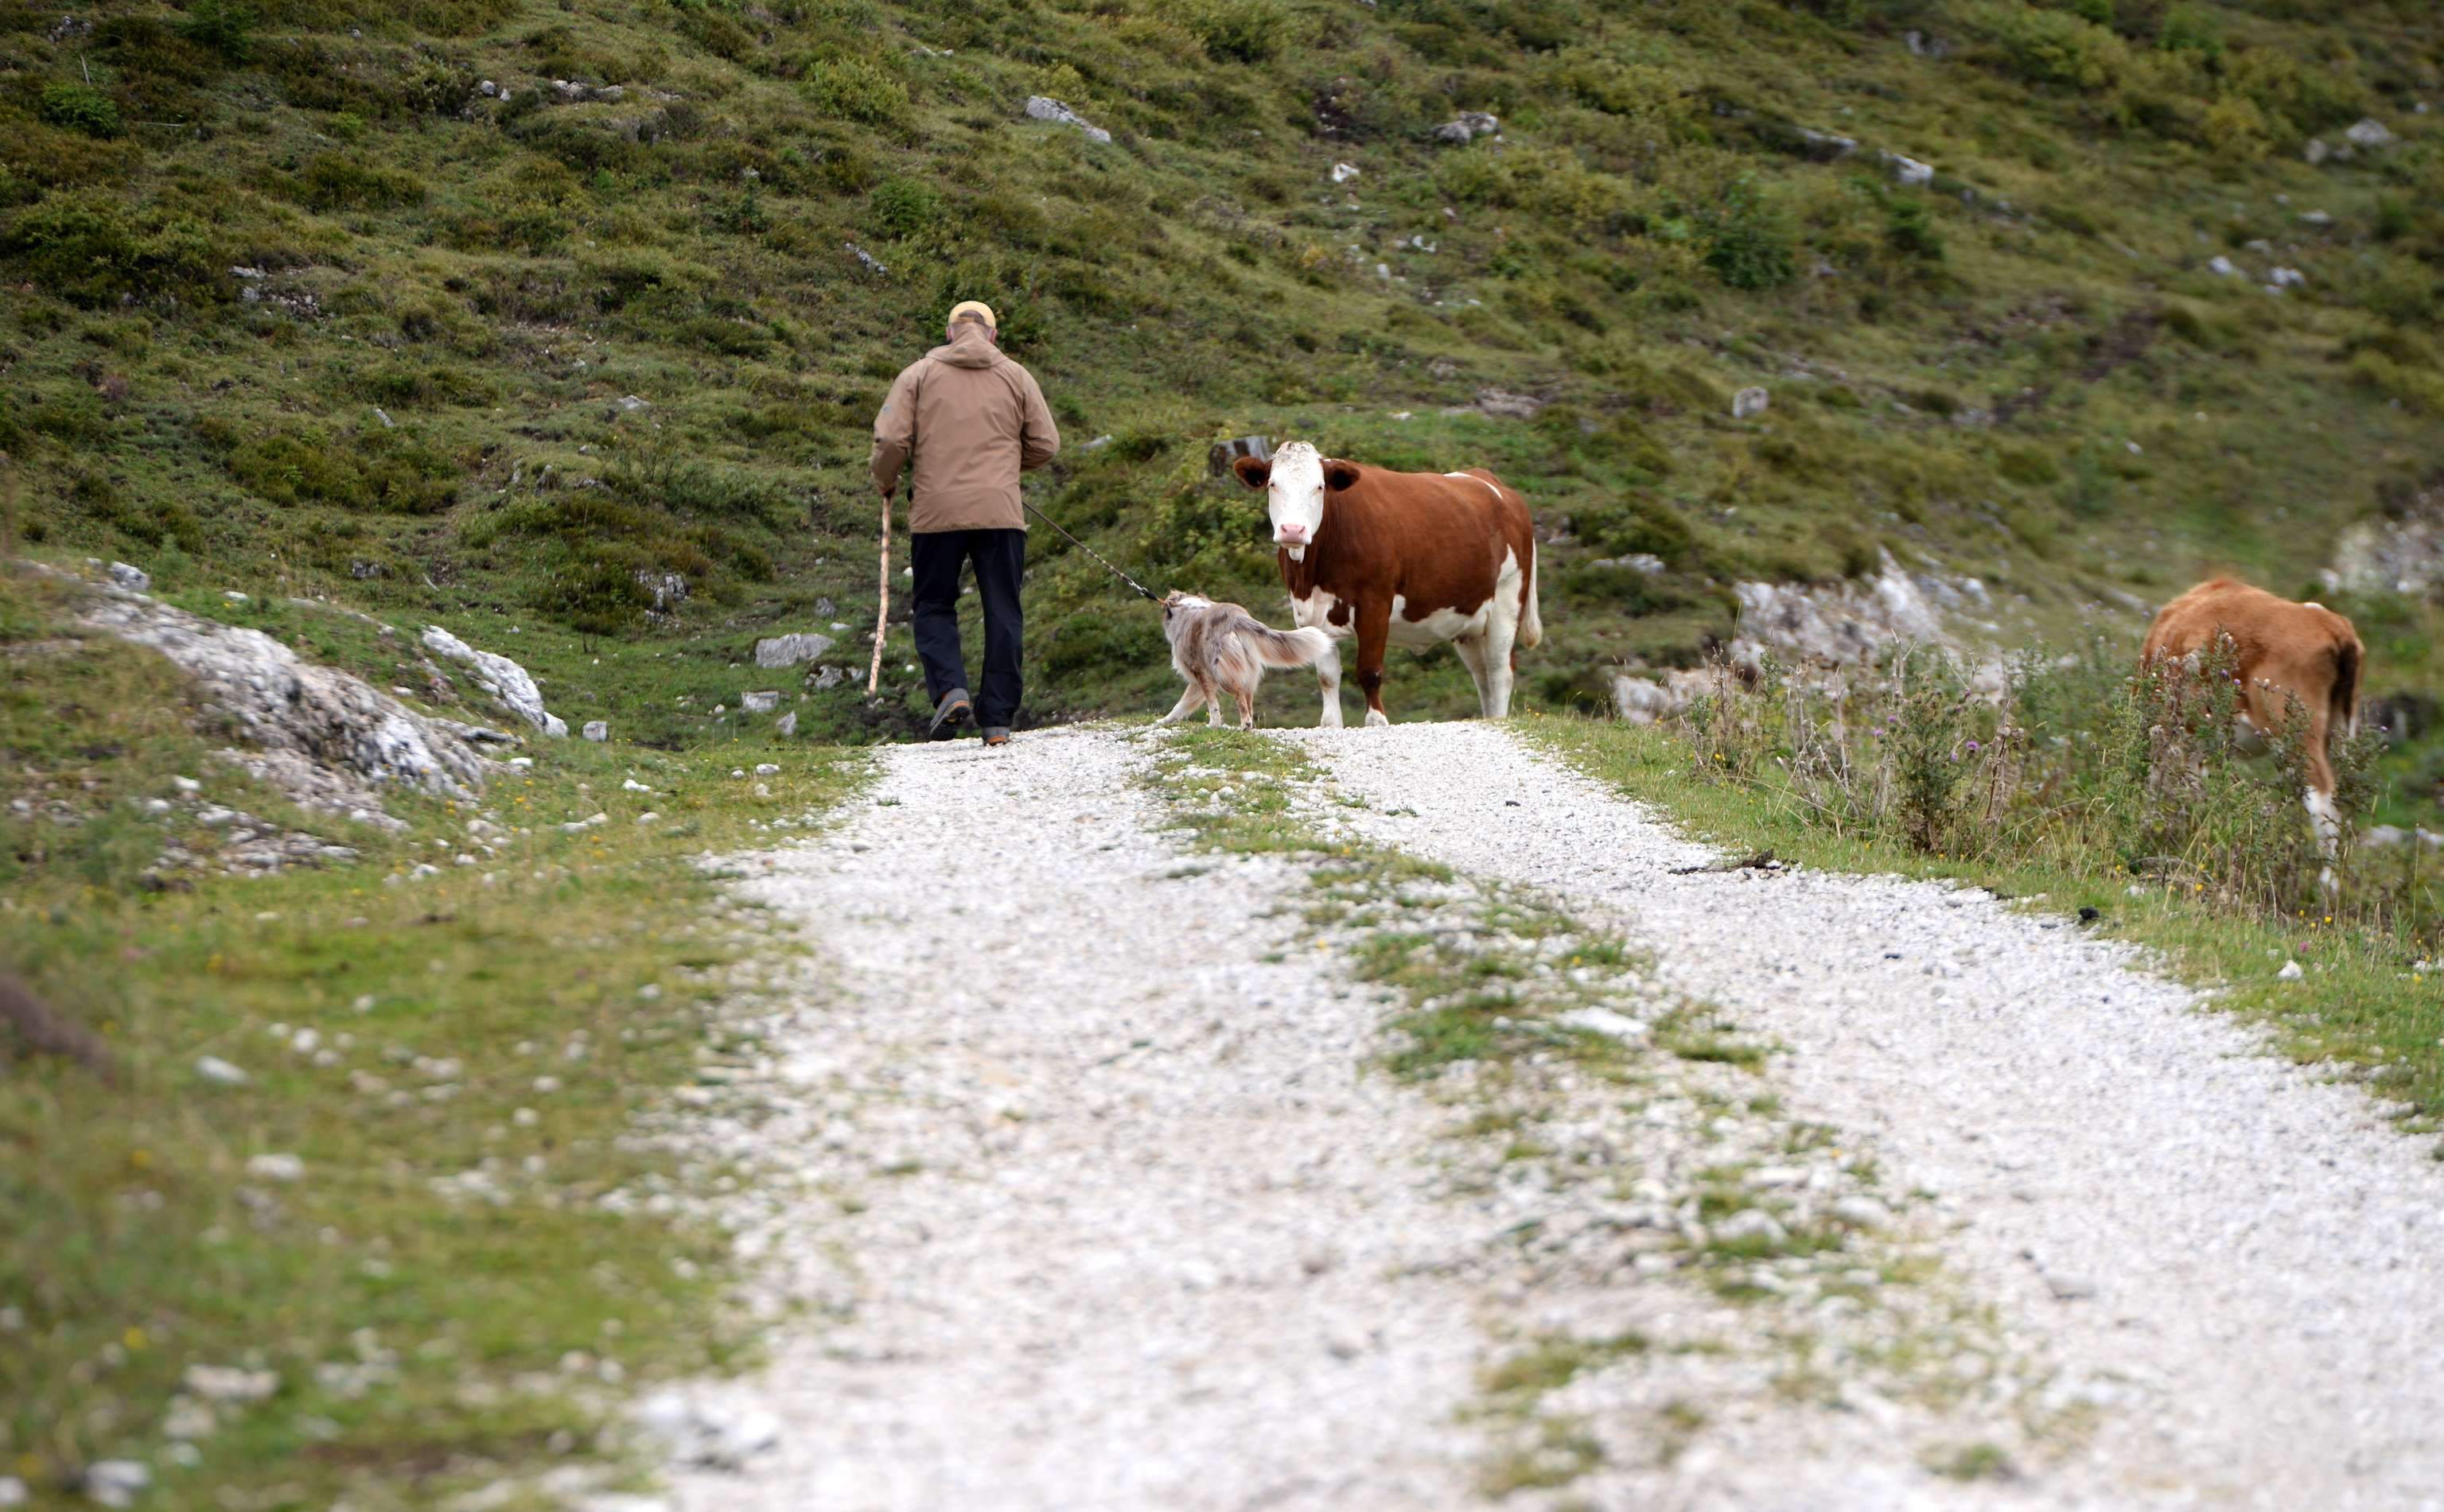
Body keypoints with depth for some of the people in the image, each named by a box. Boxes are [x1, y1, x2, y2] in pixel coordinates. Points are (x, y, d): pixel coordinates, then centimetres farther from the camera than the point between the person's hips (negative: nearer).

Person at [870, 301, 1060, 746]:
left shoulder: (918, 375, 5)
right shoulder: (1017, 378, 9)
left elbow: (890, 440, -4)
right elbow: (1045, 445, 8)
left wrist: (885, 484, 16)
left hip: (936, 513, -1)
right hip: (1001, 513, 1)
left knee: (933, 607, 11)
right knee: (1002, 615, 6)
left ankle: (949, 690, -11)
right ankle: (997, 720, 3)